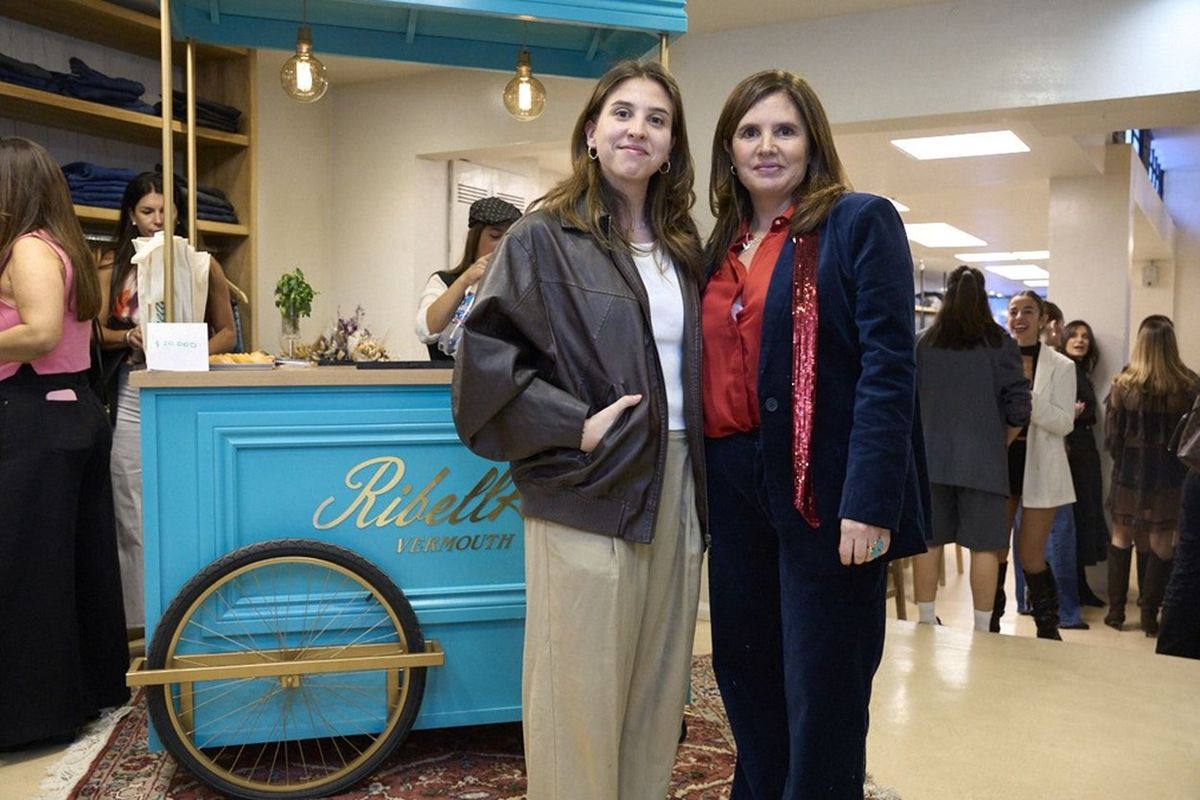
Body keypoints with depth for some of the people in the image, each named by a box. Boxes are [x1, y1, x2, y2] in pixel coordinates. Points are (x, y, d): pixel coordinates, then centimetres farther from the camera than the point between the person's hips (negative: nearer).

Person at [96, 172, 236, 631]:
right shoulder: (112, 267, 9)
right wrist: (128, 337, -12)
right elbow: (95, 331, 9)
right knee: (134, 518, 1)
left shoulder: (201, 264, 6)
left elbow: (227, 332, 8)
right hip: (134, 399, 1)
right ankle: (137, 616, 10)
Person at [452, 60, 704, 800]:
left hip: (675, 488, 6)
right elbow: (485, 358, -11)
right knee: (582, 695, 1)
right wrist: (577, 426, -17)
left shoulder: (682, 250, 14)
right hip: (588, 489, -5)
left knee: (657, 690, 13)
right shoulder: (543, 239, -3)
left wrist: (699, 478, 9)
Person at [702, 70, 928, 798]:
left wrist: (870, 502, -20)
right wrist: (706, 480, 8)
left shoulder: (860, 222, -3)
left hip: (824, 489, -6)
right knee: (744, 670, 17)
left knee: (821, 690, 5)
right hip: (735, 486, 6)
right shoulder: (724, 245, 15)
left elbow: (889, 366, -12)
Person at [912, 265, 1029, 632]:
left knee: (928, 541, 8)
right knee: (984, 546, 3)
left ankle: (926, 622, 13)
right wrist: (1000, 443, 13)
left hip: (931, 458, 2)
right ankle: (982, 628, 6)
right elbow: (1018, 408, -4)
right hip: (982, 460, -2)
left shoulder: (922, 343, 2)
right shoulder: (999, 343, -3)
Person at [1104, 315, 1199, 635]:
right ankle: (1149, 615, 11)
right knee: (1161, 545, 9)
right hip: (1170, 477, 0)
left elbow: (1111, 439, -6)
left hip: (1129, 475, 0)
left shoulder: (1123, 384, -10)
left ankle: (1116, 611, 16)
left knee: (1121, 538, 14)